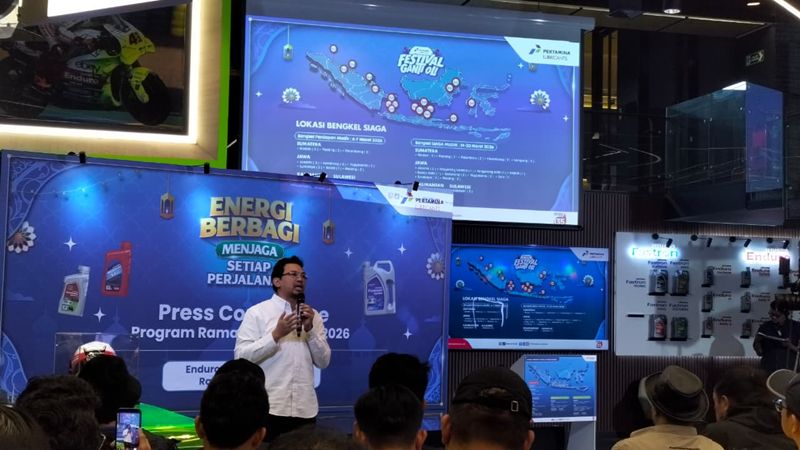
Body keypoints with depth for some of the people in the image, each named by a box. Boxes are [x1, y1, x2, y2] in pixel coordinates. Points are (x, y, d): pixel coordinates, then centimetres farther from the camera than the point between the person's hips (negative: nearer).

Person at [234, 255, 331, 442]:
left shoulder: (313, 315, 13)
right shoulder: (256, 312, 1)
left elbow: (323, 361, 8)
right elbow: (241, 356, -8)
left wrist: (310, 330, -5)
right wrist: (276, 335, -16)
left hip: (306, 409, 4)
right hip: (269, 408, -4)